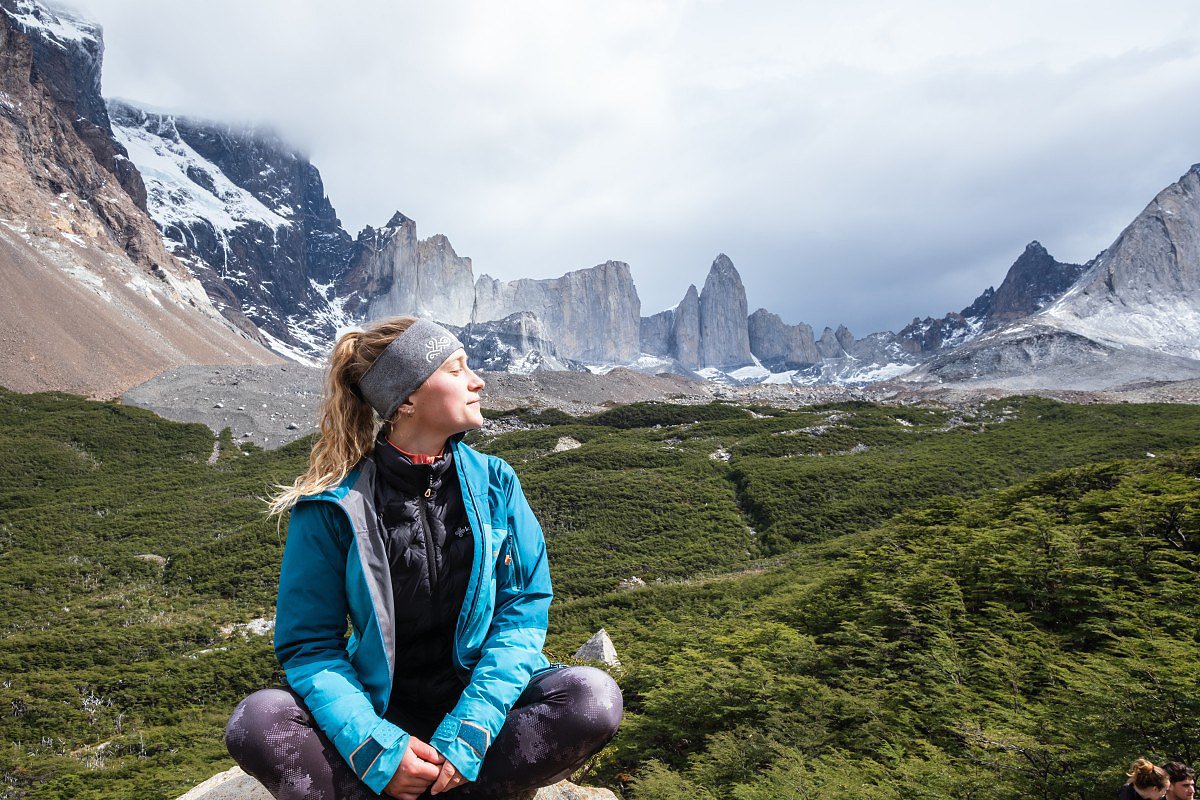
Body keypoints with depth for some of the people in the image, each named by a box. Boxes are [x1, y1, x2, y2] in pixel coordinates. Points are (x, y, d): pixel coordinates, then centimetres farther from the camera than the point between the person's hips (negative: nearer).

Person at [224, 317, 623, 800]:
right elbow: (309, 644, -6)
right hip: (386, 713, -1)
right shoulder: (335, 506, -7)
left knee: (593, 697, -27)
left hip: (481, 700, 2)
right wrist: (376, 748, -22)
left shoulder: (494, 482, -1)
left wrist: (471, 728, -18)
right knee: (255, 723, -26)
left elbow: (523, 608, -5)